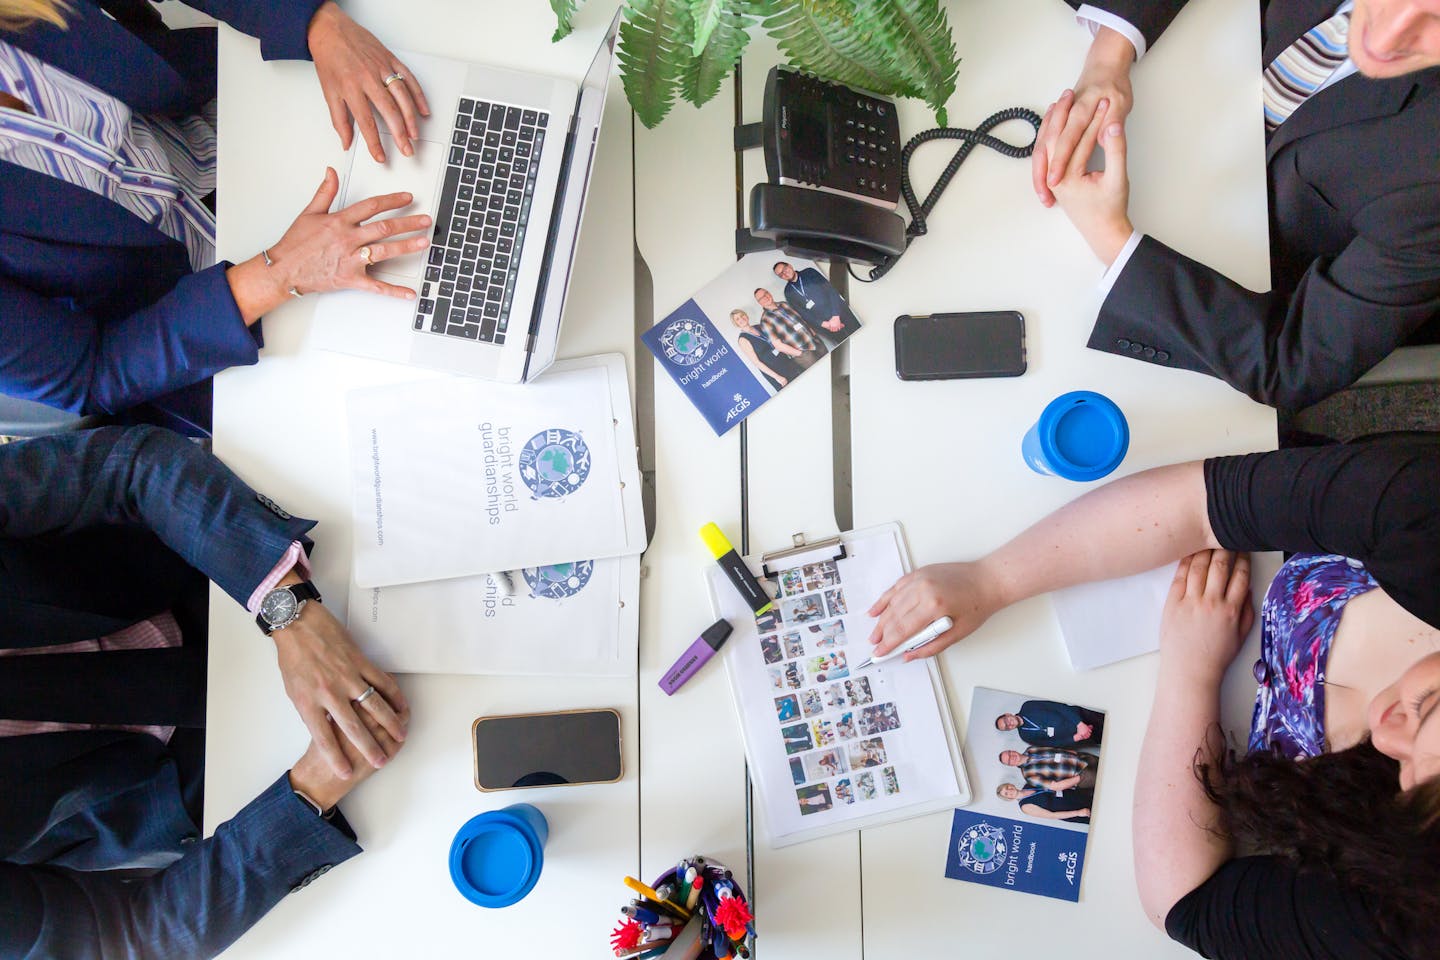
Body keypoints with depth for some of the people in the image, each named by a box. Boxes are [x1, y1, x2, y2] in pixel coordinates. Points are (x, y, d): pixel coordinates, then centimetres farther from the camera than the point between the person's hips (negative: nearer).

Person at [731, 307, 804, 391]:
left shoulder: (760, 327, 7)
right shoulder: (743, 340, -9)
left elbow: (778, 344, 5)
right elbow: (756, 362, -14)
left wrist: (799, 353, -2)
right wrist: (777, 377, -20)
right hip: (774, 372, -6)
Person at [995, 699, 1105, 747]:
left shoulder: (1028, 707, -7)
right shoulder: (1026, 736, -3)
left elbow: (1060, 707, -11)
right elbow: (1052, 743, -6)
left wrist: (1079, 723, -22)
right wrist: (1075, 738, -19)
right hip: (1072, 737, -1)